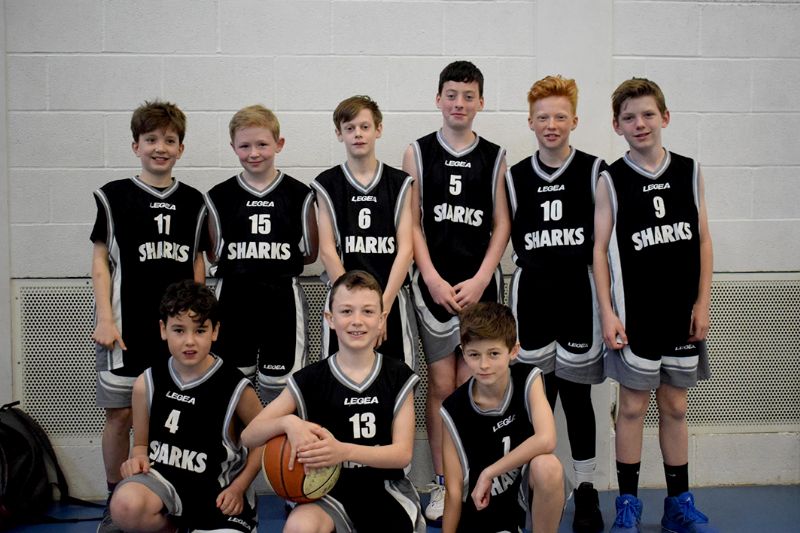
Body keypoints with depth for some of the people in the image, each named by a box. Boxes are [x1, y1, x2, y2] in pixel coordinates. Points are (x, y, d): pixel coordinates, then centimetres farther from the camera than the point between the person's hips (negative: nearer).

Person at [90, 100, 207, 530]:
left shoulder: (193, 202, 9)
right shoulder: (114, 197, 1)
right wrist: (105, 318, -7)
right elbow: (101, 260, 1)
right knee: (120, 415, 2)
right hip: (128, 327, -2)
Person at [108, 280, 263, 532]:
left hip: (218, 493, 0)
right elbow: (141, 443, 9)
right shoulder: (148, 383, -4)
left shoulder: (235, 387, -11)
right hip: (165, 479, 1)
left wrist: (238, 487, -8)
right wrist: (138, 460, -15)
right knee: (126, 507, -33)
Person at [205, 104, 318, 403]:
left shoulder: (299, 195, 1)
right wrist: (240, 266, -1)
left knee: (279, 383, 6)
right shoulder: (219, 197, 3)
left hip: (283, 299, -1)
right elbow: (214, 255, 8)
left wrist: (279, 262, 1)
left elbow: (310, 254, 6)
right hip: (234, 299, 1)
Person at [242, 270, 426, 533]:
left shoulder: (398, 376, -2)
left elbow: (403, 453, -9)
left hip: (387, 490, 3)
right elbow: (249, 436, -3)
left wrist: (343, 451, -27)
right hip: (331, 492, -2)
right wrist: (287, 423, -26)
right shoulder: (310, 380, -4)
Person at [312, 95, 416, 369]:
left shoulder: (400, 183, 5)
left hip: (392, 300, 0)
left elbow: (405, 248, -2)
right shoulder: (327, 184, 4)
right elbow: (327, 250, -2)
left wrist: (383, 306, -10)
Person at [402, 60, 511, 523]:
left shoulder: (494, 157, 6)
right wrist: (433, 279, -9)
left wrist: (480, 280, -7)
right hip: (434, 284, 0)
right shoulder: (418, 153, 4)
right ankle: (442, 484, 12)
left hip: (481, 284, 1)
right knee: (441, 385, 2)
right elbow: (412, 224, 1)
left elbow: (502, 225, 4)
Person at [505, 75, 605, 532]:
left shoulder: (595, 171, 0)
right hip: (531, 300, 2)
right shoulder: (515, 178, 8)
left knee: (576, 394, 5)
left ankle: (587, 489, 18)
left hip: (578, 298, -2)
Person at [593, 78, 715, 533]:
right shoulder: (612, 180, -2)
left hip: (682, 313, 3)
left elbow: (703, 240, 8)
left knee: (674, 406, 12)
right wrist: (607, 312, -8)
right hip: (635, 315, -2)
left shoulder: (689, 171, 5)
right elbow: (599, 248, -3)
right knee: (633, 406, 4)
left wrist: (703, 302, 2)